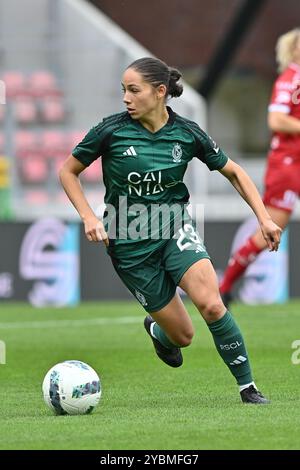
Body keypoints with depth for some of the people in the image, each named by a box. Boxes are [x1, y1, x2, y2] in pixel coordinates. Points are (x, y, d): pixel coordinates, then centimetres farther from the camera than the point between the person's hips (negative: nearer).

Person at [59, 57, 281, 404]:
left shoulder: (187, 133, -7)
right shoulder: (111, 130, -12)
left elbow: (233, 172, 7)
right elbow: (68, 171, 1)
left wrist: (264, 218, -1)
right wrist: (88, 217, -12)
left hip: (175, 230, 1)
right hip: (129, 242, -1)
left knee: (210, 304, -26)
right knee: (183, 336, 0)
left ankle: (247, 387, -11)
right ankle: (156, 329, 39)